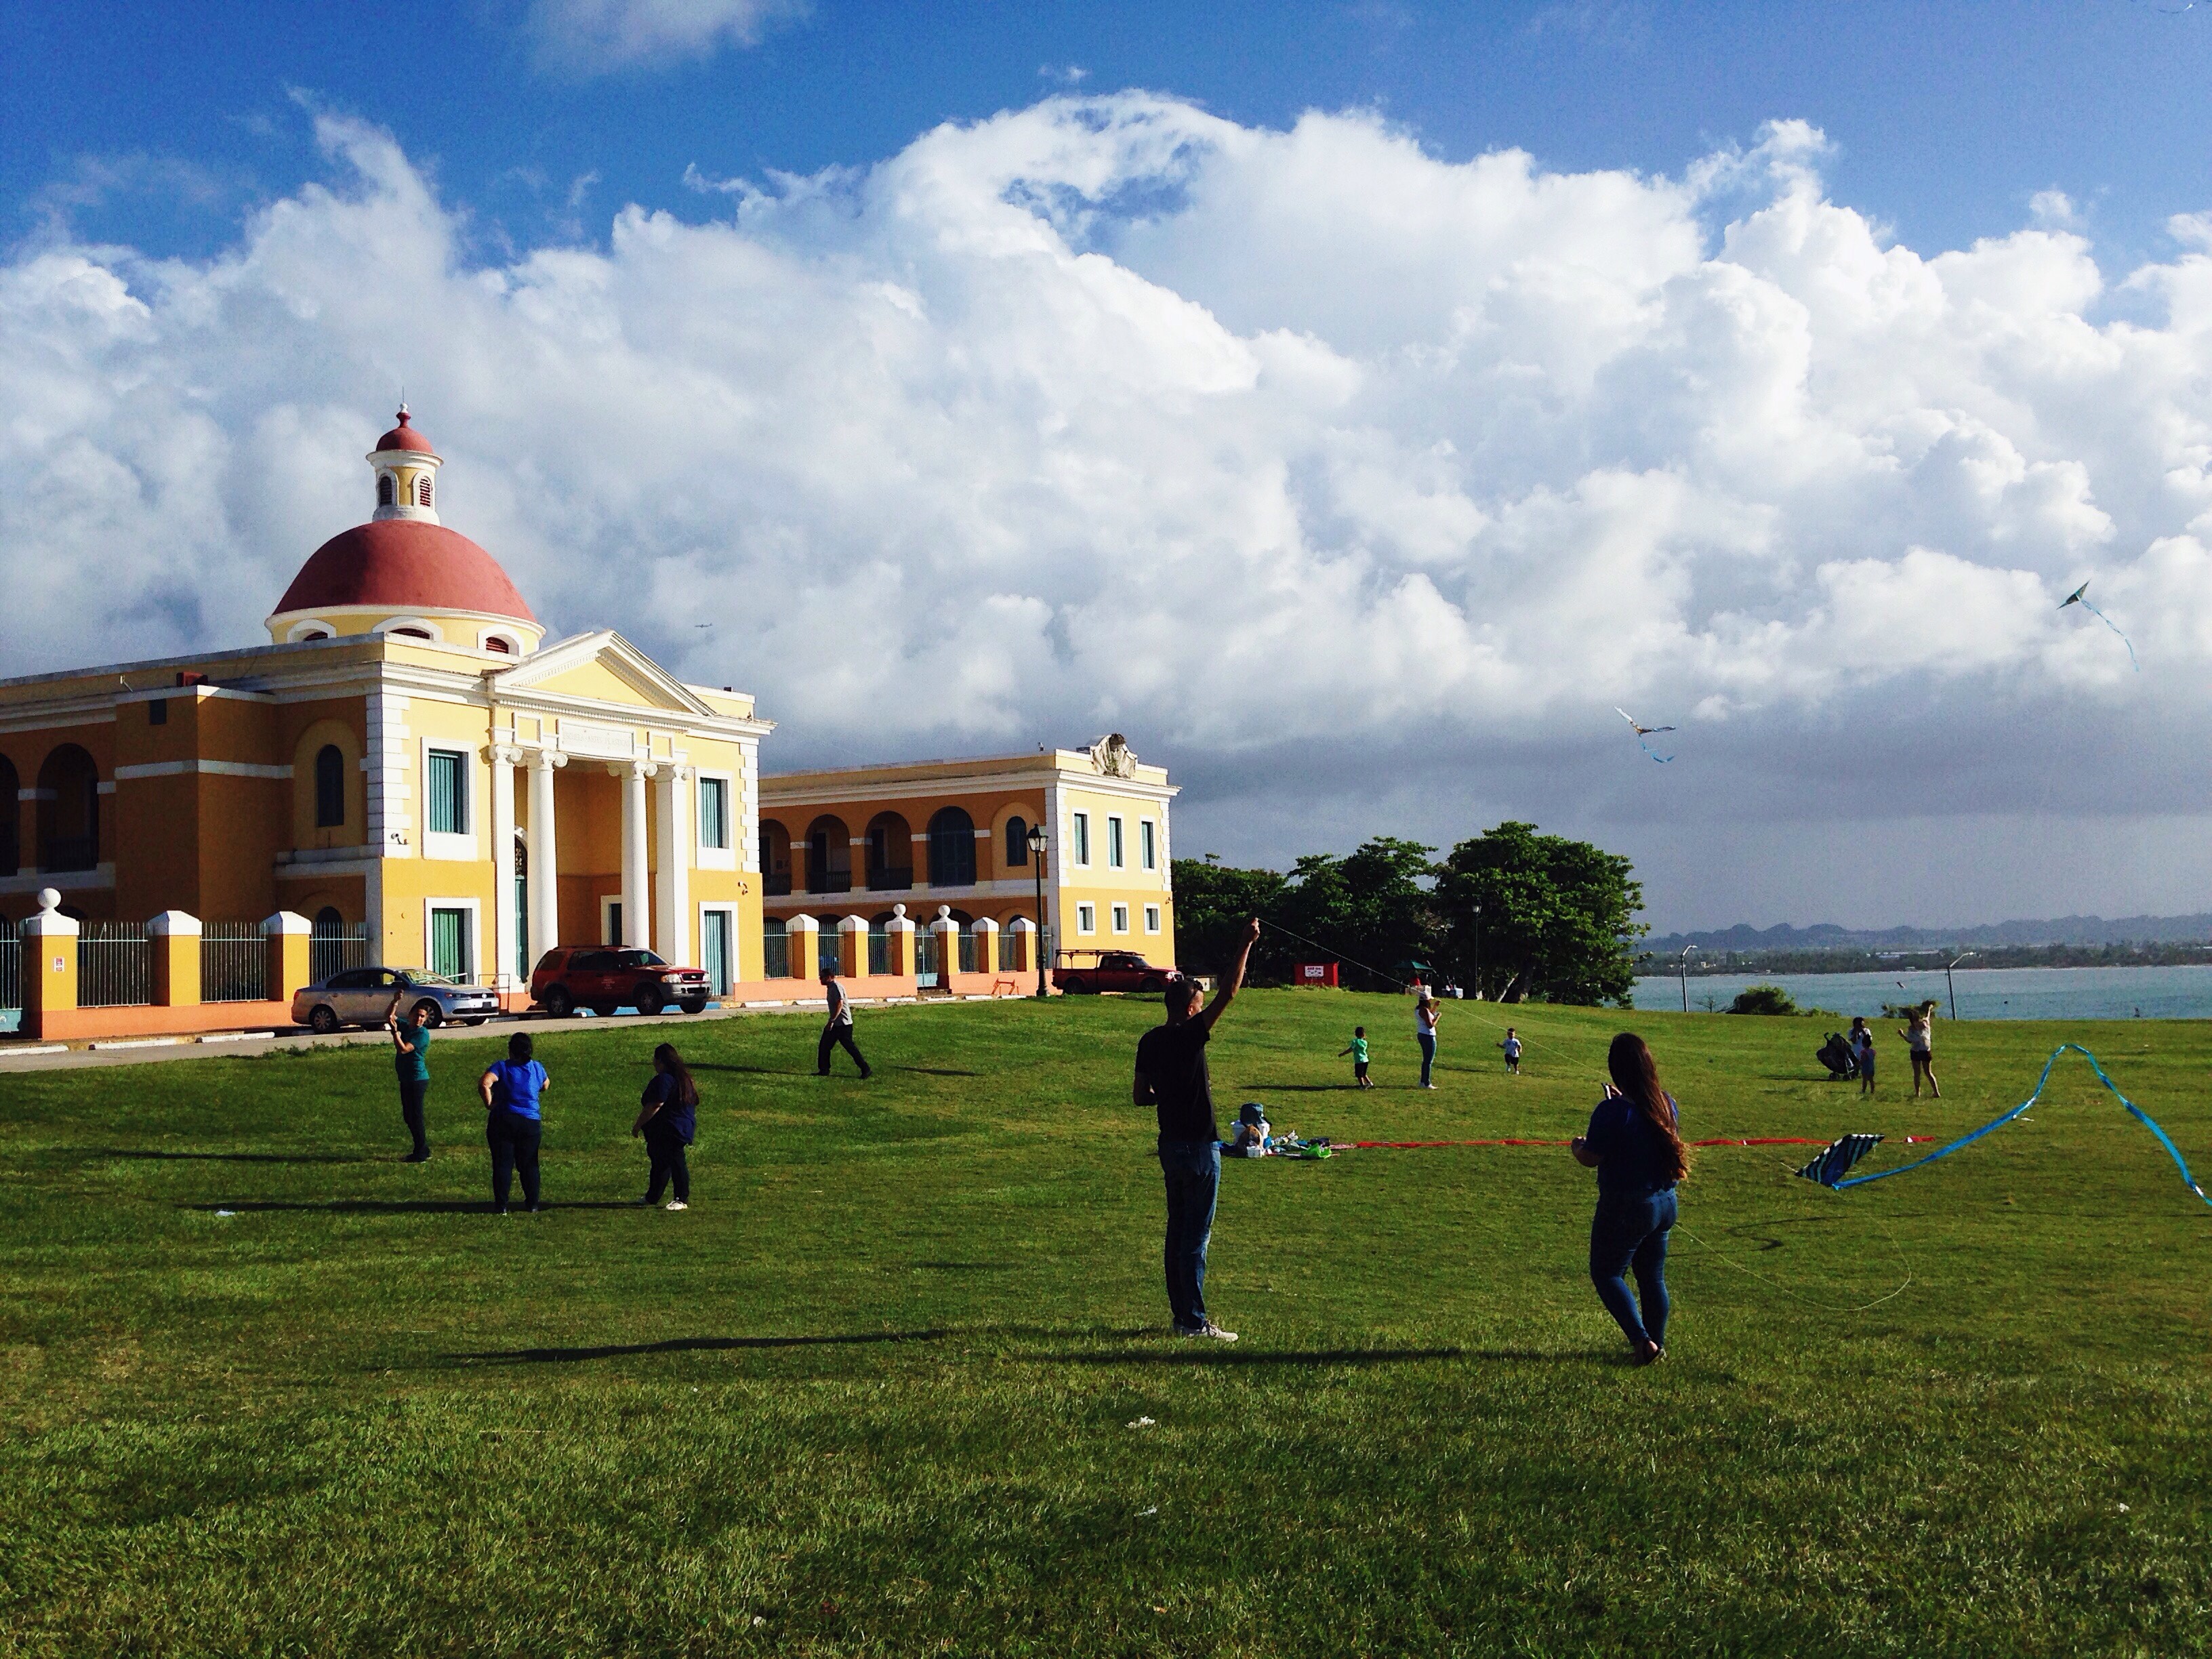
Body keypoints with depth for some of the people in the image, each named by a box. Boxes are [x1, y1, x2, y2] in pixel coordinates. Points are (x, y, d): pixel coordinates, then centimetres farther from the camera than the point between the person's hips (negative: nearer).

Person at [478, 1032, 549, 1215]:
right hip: (531, 1123, 3)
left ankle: (501, 1205, 4)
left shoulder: (501, 1067, -7)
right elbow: (545, 1086, 24)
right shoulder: (537, 1068, 5)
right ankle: (532, 1204, 15)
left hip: (502, 1121, -3)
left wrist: (489, 1104, -12)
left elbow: (484, 1084, -23)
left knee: (502, 1164, 4)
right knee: (529, 1164, 12)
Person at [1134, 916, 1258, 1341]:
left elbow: (1140, 1096, 11)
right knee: (1196, 1235, -3)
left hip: (1170, 1145, 8)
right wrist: (1245, 946, -18)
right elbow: (1229, 994, -21)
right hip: (1198, 1146, -8)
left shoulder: (1150, 1041, 5)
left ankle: (1182, 1314, 19)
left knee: (1178, 1230, 14)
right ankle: (1195, 1321, -1)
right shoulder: (1189, 1036, -16)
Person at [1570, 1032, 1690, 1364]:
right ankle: (1657, 1344, 26)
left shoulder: (1612, 1111, -23)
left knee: (1607, 1273, 7)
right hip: (1665, 1203, 7)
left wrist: (1577, 1146, 4)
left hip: (1626, 1207, -7)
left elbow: (1591, 1158, -17)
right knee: (1653, 1278, 18)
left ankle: (1641, 1340, -3)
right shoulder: (1666, 1103, -1)